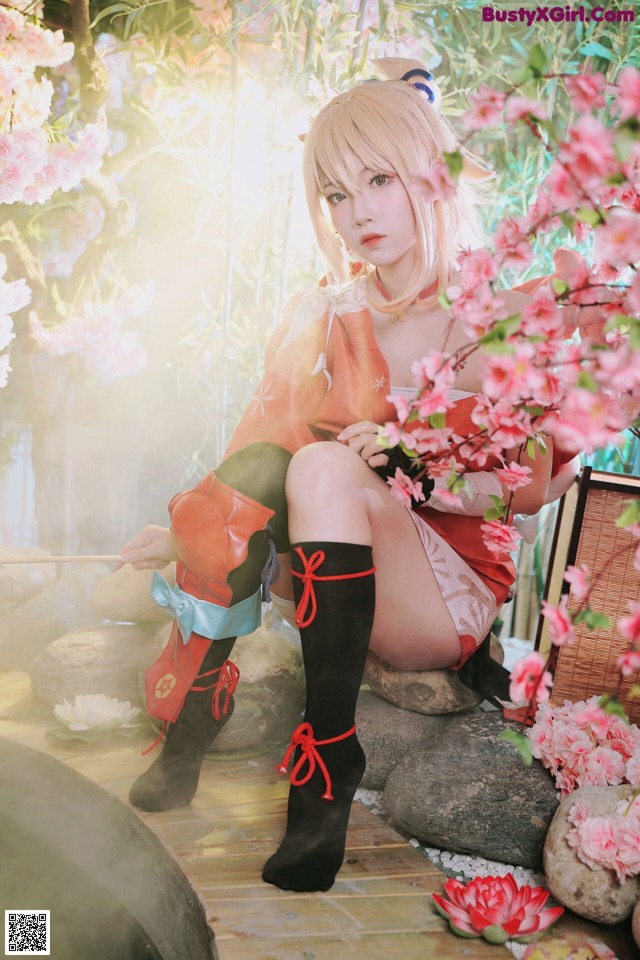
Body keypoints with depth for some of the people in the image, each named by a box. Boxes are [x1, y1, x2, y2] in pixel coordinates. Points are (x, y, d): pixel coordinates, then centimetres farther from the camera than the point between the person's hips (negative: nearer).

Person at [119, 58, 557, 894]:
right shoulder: (321, 317, 6)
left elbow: (530, 487, -7)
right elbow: (258, 446, 4)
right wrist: (191, 530, -12)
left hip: (449, 594, -3)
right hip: (331, 569, 4)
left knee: (325, 468, -30)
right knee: (257, 471, -25)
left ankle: (329, 757, -26)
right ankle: (186, 734, -20)